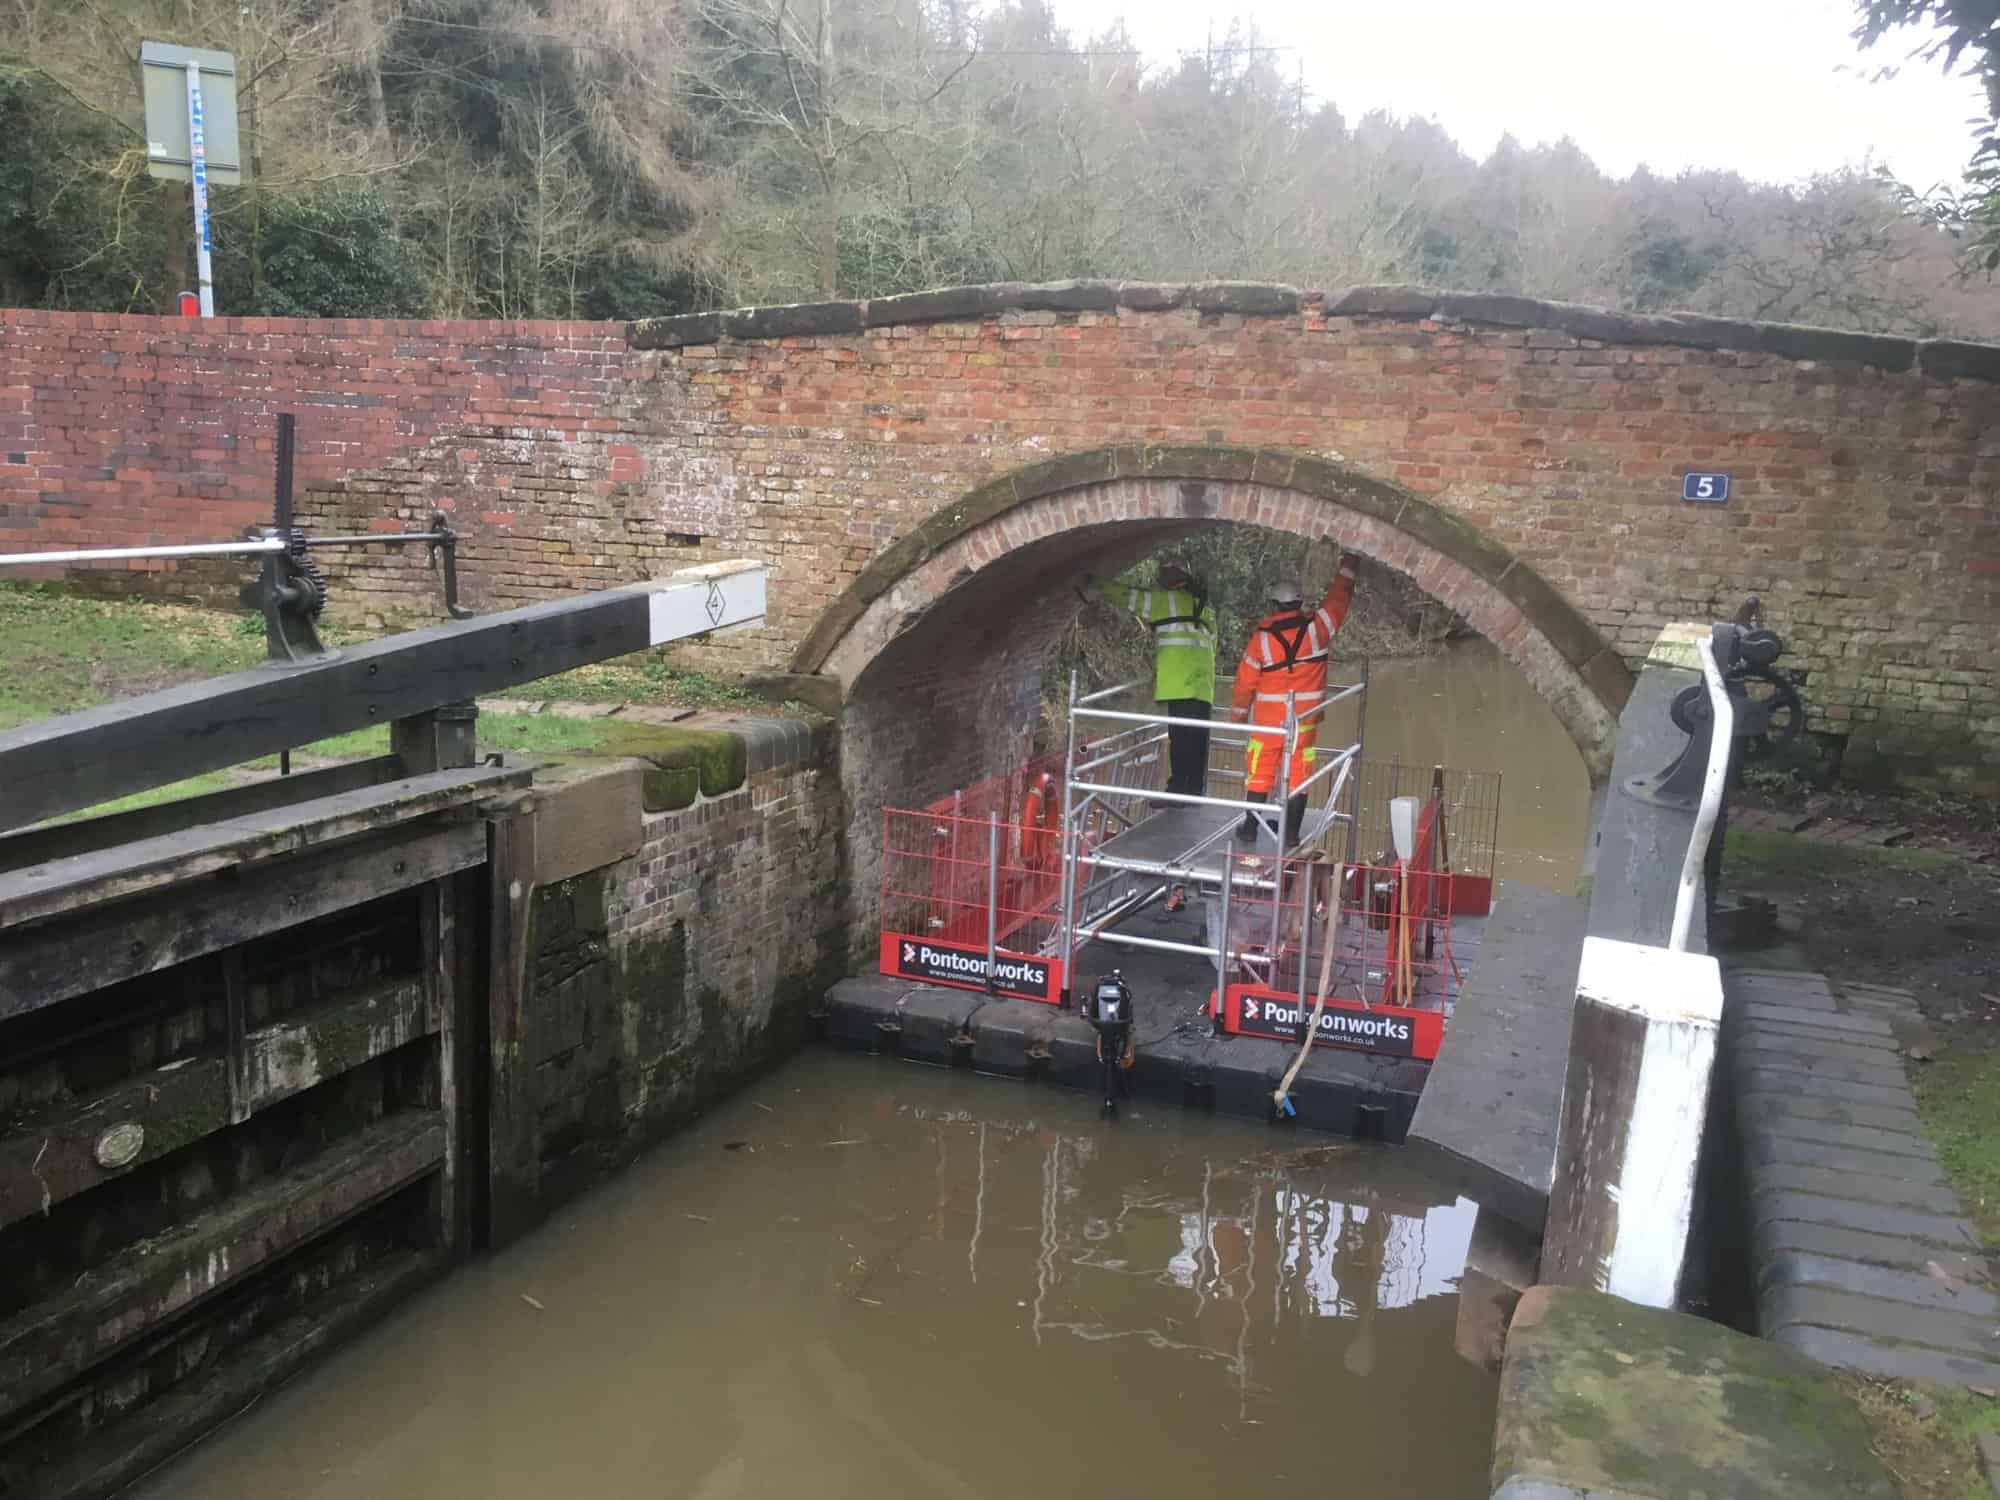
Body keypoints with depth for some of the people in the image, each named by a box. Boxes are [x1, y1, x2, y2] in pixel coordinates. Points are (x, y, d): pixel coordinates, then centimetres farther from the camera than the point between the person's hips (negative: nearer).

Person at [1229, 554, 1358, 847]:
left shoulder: (1261, 637, -8)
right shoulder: (1316, 628, -7)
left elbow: (1246, 680, -2)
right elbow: (1339, 598, 9)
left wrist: (1237, 713, 13)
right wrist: (1347, 566, 24)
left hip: (1268, 717, -1)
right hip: (1305, 718, 1)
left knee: (1260, 772, 8)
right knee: (1298, 774, 6)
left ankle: (1250, 827, 13)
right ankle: (1291, 832, 8)